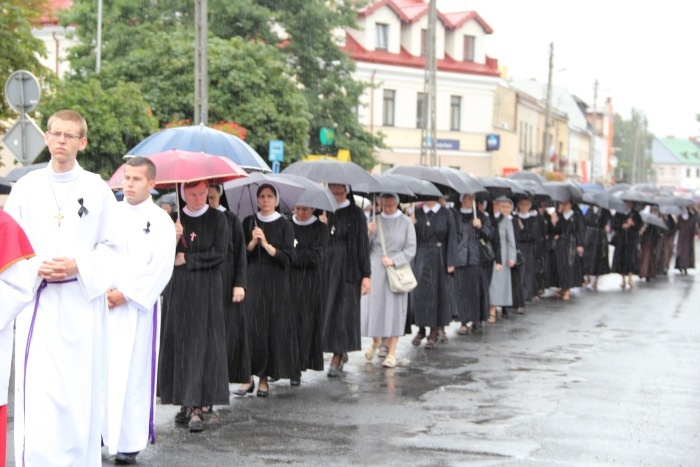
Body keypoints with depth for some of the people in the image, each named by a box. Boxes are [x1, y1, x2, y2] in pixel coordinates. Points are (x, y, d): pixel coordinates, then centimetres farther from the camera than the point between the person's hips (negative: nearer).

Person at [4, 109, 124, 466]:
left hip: (83, 301, 0)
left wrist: (79, 266, -12)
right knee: (36, 390, -6)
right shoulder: (26, 187, 5)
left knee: (81, 390, 5)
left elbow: (113, 247, 3)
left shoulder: (97, 189, 2)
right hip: (37, 302, 0)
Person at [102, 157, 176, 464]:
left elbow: (159, 269, -6)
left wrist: (125, 294, -12)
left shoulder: (161, 222, 1)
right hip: (101, 304, 3)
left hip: (137, 307, -3)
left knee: (132, 375, -3)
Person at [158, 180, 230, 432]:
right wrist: (173, 238, -16)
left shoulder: (217, 219, 0)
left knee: (202, 344, -7)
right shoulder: (175, 219, 8)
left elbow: (219, 254, -6)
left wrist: (187, 259, -4)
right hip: (178, 289, 3)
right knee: (179, 343, 2)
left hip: (207, 290, -3)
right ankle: (186, 402, 11)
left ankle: (197, 407, -10)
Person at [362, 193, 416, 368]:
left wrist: (394, 260, -14)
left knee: (395, 309, -1)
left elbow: (411, 249, -1)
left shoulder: (406, 222, 0)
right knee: (373, 306, 4)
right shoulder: (375, 221, 6)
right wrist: (369, 233, -13)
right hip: (375, 270, 2)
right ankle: (376, 341, 31)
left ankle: (392, 352, 4)